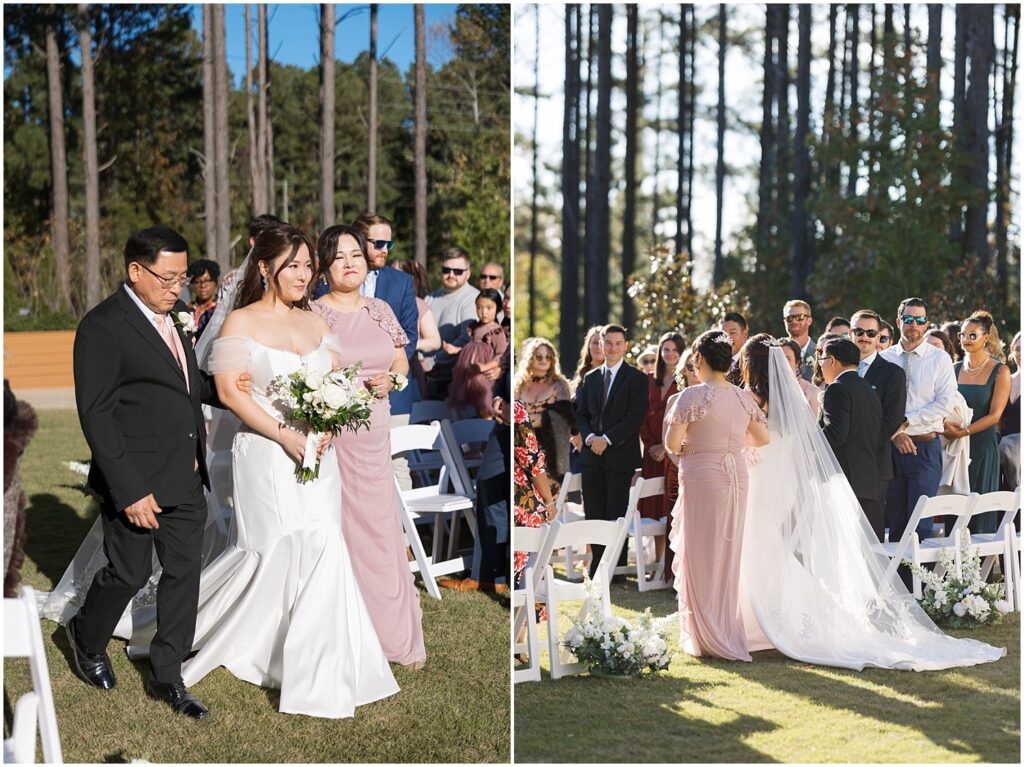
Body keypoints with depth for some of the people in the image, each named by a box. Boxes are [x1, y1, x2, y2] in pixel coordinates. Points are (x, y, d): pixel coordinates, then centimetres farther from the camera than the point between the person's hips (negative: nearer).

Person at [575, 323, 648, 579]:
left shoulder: (636, 378, -2)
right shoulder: (591, 378, 14)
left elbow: (636, 417, -11)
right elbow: (581, 414, 12)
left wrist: (607, 439, -15)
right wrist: (590, 437, -7)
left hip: (620, 456, -5)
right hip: (593, 455, 5)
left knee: (616, 515, -1)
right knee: (593, 514, 5)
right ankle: (597, 566, 12)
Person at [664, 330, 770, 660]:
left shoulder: (692, 396, -13)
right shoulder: (743, 397, 3)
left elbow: (672, 444, -16)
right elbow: (762, 438, 11)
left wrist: (686, 447, 6)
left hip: (701, 477, -5)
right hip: (736, 476, 5)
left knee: (701, 555, 5)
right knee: (729, 554, 15)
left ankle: (705, 637, 10)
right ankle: (728, 631, 22)